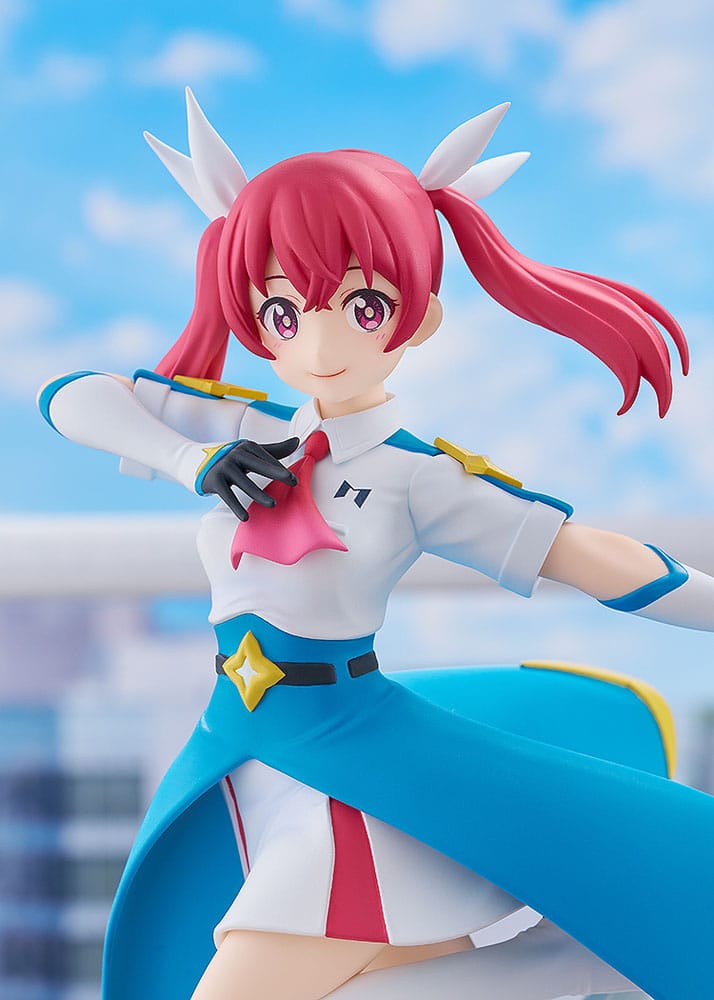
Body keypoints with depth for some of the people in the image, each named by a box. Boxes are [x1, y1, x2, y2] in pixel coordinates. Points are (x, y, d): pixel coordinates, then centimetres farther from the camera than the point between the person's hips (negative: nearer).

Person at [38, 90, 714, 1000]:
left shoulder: (423, 481, -11)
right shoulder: (236, 434, 1)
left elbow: (588, 557, -11)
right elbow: (70, 401, 0)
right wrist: (196, 463, -15)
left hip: (349, 755, -6)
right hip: (243, 754, 6)